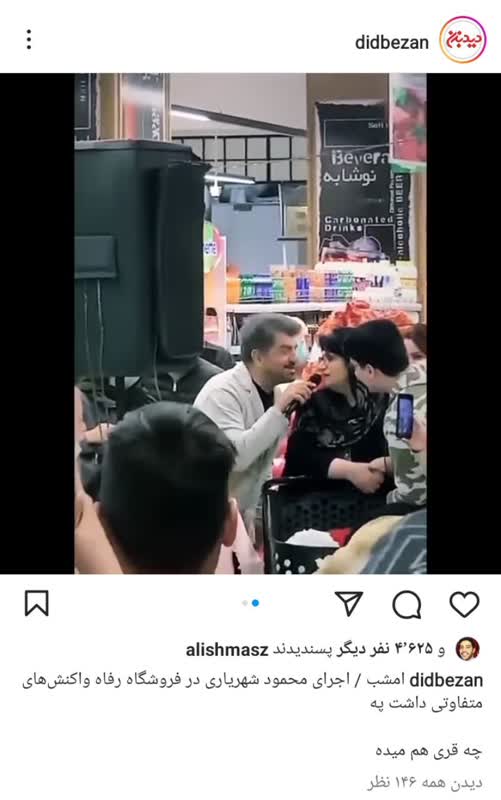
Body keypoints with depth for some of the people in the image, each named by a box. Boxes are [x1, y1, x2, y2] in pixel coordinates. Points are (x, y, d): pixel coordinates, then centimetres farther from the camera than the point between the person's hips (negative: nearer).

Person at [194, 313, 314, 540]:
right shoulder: (222, 392, -21)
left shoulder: (276, 393, 3)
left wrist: (256, 516, 7)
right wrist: (279, 410, -32)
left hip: (240, 515, 7)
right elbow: (236, 456, -34)